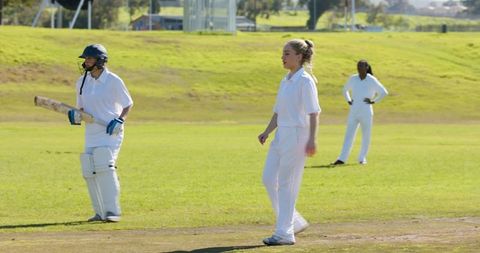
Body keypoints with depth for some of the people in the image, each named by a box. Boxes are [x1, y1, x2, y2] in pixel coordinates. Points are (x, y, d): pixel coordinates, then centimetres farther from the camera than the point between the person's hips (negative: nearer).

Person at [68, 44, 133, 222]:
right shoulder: (82, 82, 9)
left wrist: (120, 120, -15)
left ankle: (113, 211, -20)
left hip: (111, 132, -6)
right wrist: (75, 115, -4)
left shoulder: (113, 81, -7)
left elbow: (128, 104, 1)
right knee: (89, 172, 1)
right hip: (91, 133, 6)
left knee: (105, 167, -21)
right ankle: (100, 212, 12)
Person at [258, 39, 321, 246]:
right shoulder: (285, 81, 15)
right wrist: (267, 132, 8)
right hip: (281, 134, 9)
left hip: (297, 134, -9)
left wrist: (312, 139, -22)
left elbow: (313, 112, -15)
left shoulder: (305, 81, -10)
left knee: (286, 184, -6)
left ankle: (284, 233, 0)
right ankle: (294, 222, 18)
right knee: (269, 179, 6)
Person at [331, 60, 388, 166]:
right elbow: (345, 90, 23)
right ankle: (342, 159, -7)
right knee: (349, 135, -3)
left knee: (366, 136, 5)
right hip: (354, 112, 3)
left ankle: (362, 158, 17)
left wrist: (373, 101, -5)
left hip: (366, 113, -3)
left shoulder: (372, 81, -6)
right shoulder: (353, 79, 5)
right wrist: (348, 101, 10)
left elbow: (384, 92, 0)